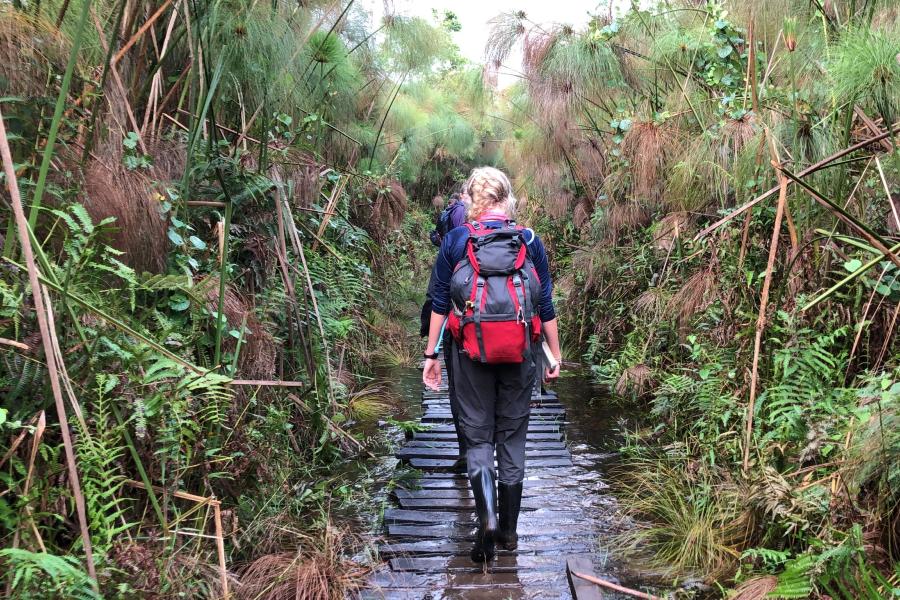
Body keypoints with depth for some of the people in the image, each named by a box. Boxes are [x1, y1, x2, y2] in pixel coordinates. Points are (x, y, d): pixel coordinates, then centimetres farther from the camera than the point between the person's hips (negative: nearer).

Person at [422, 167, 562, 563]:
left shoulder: (455, 240, 0)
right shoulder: (530, 241, 2)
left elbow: (439, 303, 0)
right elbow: (546, 306, 4)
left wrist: (431, 355, 6)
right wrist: (555, 355, 13)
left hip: (472, 351, -1)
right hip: (520, 352, 1)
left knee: (477, 434, 11)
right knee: (512, 435, 13)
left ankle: (487, 518, -10)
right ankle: (508, 529, 23)